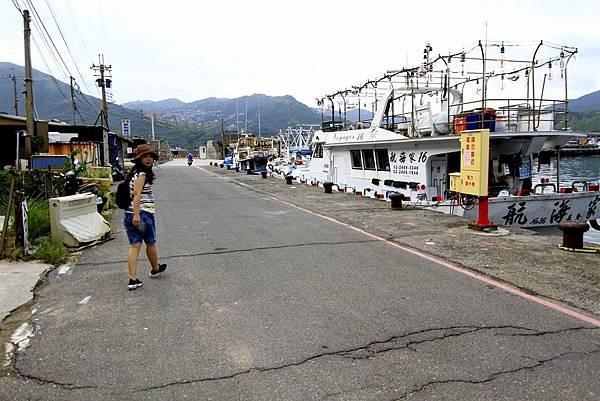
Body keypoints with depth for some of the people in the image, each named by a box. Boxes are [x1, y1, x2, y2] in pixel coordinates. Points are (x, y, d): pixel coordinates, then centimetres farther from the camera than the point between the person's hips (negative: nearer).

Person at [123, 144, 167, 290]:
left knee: (134, 246, 3)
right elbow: (137, 194, -22)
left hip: (128, 214, 8)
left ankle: (133, 279, -2)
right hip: (143, 213, -8)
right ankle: (155, 269, 35)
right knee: (150, 244, 13)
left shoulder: (134, 172, 15)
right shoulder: (142, 174, -12)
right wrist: (137, 215, -29)